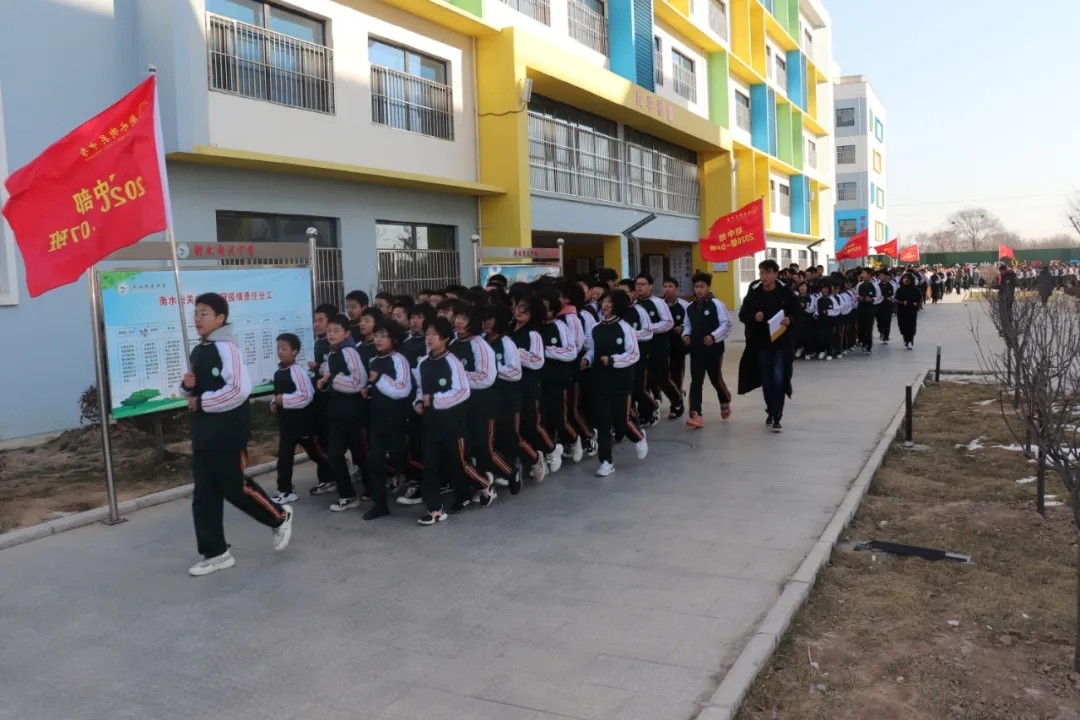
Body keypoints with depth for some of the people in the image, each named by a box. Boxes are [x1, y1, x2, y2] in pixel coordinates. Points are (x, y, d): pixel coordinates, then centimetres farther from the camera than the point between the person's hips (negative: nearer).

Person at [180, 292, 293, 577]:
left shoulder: (225, 348, -15)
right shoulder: (198, 351, 13)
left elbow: (239, 389, -25)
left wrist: (201, 402, -18)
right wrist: (187, 385, 1)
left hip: (227, 431, -9)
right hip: (203, 431, 9)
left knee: (234, 486, 1)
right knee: (205, 495, 8)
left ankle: (279, 517, 26)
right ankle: (215, 553, 18)